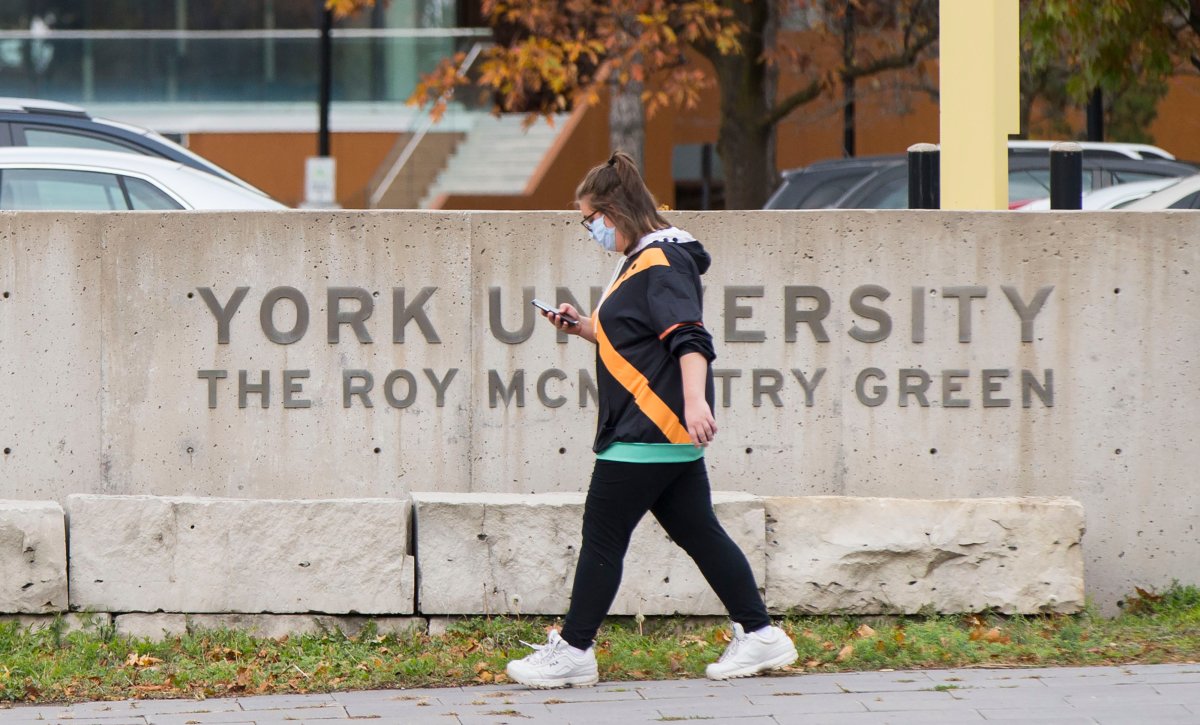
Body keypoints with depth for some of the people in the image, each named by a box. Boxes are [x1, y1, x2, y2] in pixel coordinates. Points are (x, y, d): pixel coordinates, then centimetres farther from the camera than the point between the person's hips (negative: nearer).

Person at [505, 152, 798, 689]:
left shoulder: (660, 264, -15)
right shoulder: (640, 263, 18)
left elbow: (689, 338, -27)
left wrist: (695, 400, -39)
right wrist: (585, 329, 16)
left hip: (647, 437, -11)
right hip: (669, 437, 11)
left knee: (602, 539, -4)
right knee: (698, 533, 11)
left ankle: (573, 653, 2)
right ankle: (760, 636, 13)